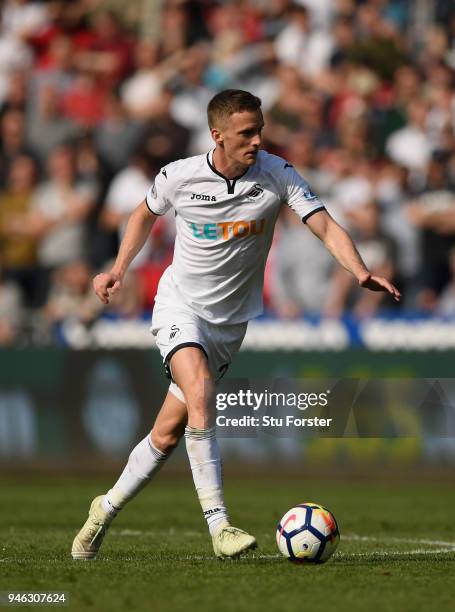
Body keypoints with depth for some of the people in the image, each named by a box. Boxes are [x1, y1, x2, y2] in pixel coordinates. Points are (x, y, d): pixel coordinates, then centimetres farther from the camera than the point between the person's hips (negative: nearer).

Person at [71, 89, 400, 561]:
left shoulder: (277, 175, -12)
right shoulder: (178, 177, -10)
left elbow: (327, 228, -17)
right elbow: (146, 213, 12)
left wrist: (361, 273, -34)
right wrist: (118, 270, 5)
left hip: (230, 321, 2)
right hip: (180, 305, -2)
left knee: (168, 433, 4)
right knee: (200, 390, -30)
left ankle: (107, 509, 28)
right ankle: (218, 524, -32)